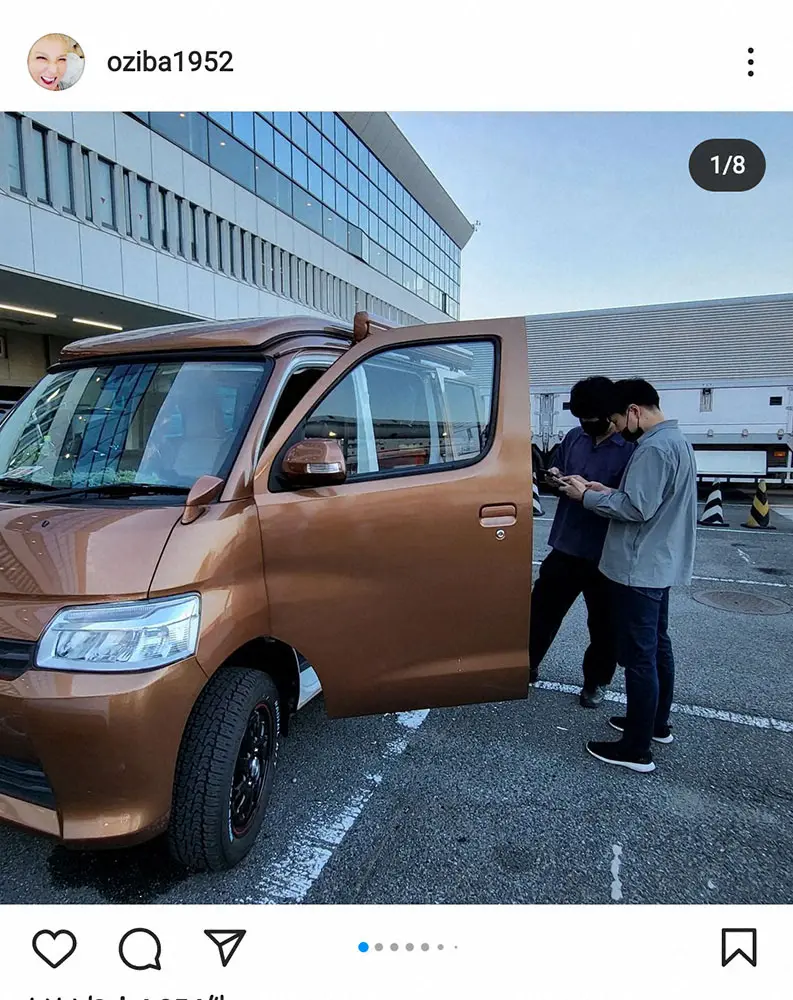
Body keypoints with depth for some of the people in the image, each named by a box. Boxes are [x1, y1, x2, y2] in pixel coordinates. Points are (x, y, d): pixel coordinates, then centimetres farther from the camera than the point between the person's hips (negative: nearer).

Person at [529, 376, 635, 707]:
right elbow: (556, 474, 16)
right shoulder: (573, 438, 4)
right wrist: (554, 479, -7)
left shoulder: (631, 448, -13)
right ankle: (527, 664, 33)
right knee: (542, 608, 14)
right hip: (565, 545, 5)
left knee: (603, 623, 13)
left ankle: (596, 681, 33)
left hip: (605, 554, -4)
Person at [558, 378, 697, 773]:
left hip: (640, 569, -11)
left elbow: (637, 508, -25)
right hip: (660, 565, 11)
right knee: (657, 646, 20)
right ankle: (657, 723, 35)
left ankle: (637, 749, 8)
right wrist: (609, 491, 4)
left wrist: (588, 496, -14)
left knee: (638, 655, -2)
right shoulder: (675, 440, 14)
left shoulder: (654, 448, -20)